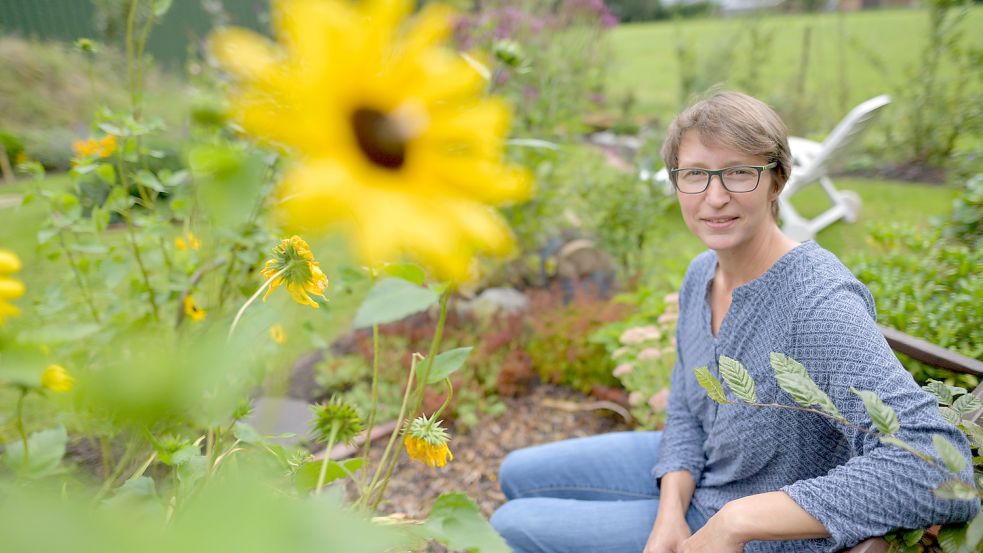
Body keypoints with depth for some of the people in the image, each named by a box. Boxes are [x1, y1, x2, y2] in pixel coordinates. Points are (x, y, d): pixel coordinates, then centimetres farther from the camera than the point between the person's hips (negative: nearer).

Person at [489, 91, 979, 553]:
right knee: (517, 475, 18)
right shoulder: (702, 273, -6)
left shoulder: (821, 304, -33)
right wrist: (670, 512, -14)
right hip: (688, 477, 7)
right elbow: (686, 409, 3)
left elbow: (939, 467, -42)